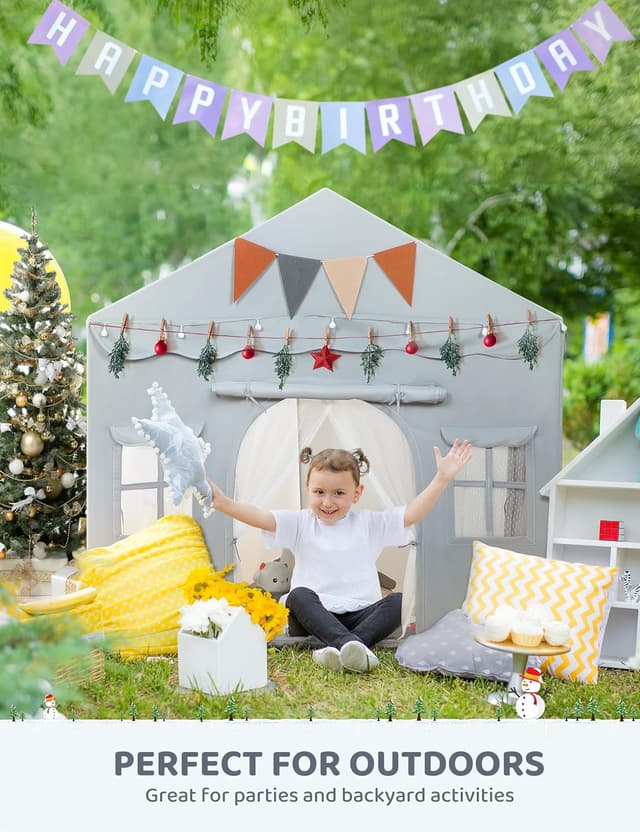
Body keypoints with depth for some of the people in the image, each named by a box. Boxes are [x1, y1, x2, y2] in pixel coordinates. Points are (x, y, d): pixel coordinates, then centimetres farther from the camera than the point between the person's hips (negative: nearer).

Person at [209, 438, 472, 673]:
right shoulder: (300, 523, 7)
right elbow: (260, 518, -8)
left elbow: (411, 514, 1)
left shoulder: (370, 524, 9)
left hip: (361, 615, 1)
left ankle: (345, 645, -42)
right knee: (298, 595, -31)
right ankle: (351, 646, -51)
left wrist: (442, 479, -9)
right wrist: (223, 503, -25)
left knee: (398, 600, -24)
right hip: (313, 616, -1)